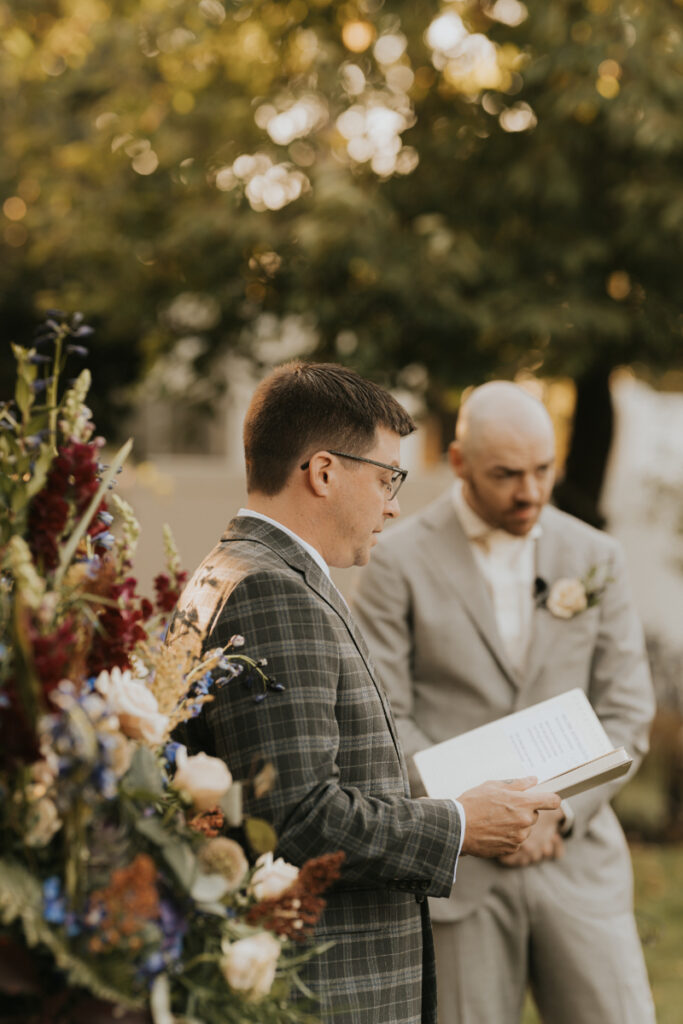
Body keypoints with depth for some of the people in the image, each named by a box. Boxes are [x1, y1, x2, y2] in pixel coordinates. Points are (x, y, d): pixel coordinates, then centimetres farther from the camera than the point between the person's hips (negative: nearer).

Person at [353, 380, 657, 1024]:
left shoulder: (594, 557, 8)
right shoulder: (401, 563, -1)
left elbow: (627, 711, 7)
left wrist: (558, 812, -7)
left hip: (577, 857, 3)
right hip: (455, 868, -2)